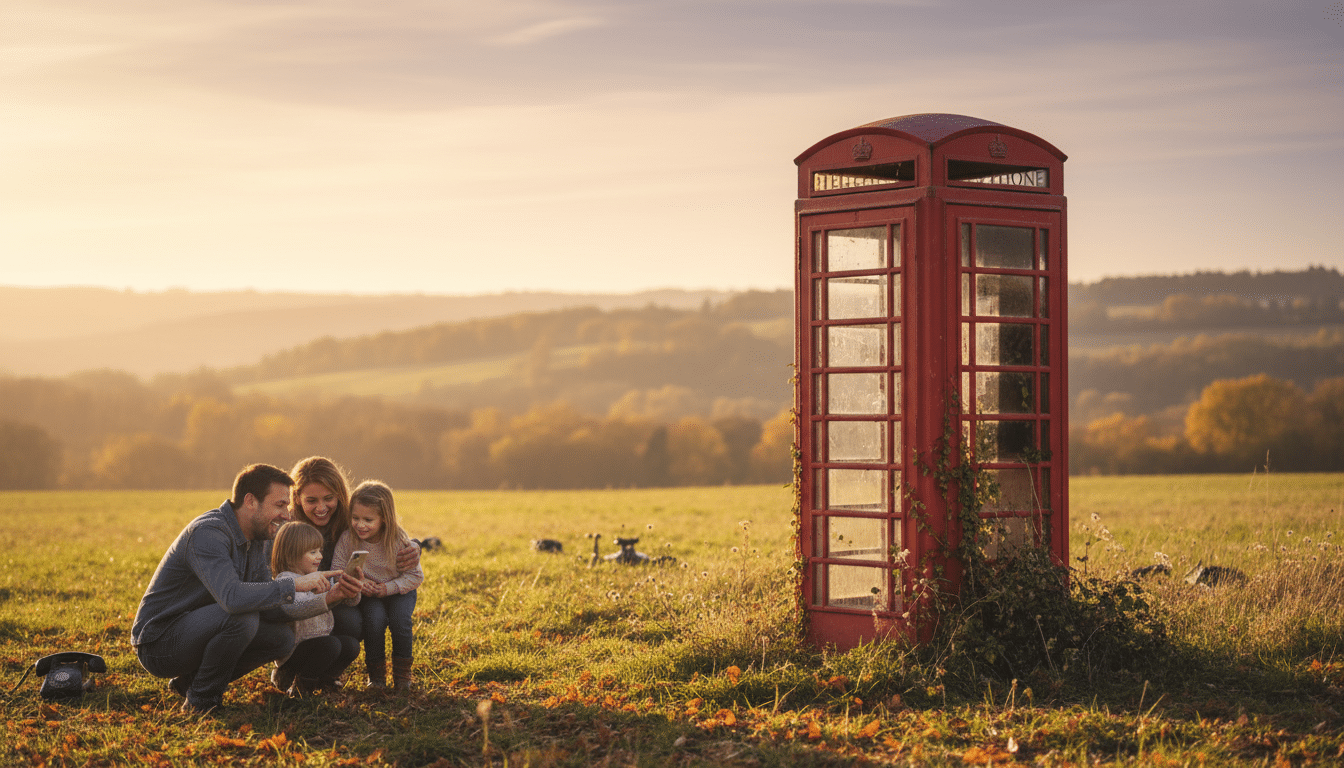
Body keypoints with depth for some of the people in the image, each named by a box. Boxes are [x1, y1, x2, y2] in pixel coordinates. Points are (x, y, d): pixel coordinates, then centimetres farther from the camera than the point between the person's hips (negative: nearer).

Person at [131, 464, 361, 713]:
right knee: (242, 617, -31)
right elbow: (232, 597, -41)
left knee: (282, 638, 2)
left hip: (193, 633, 9)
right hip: (158, 643, -9)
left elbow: (268, 608, 1)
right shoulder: (208, 533, -25)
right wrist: (296, 585, -33)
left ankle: (190, 681, 10)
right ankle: (201, 700, -10)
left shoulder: (259, 539, 5)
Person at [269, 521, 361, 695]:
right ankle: (298, 683, -8)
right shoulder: (285, 580, -15)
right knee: (331, 644, -29)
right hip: (290, 652, -8)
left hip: (317, 645, 8)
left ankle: (321, 678, 12)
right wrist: (328, 599, -47)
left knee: (351, 645, -11)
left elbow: (351, 601, 10)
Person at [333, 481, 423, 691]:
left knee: (400, 619, -27)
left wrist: (389, 588, -26)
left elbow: (415, 576, -14)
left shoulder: (399, 540, -19)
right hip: (367, 594, 0)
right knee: (374, 619, -28)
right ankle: (375, 672, -8)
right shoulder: (348, 539, -17)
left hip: (399, 591, 0)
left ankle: (402, 672, -5)